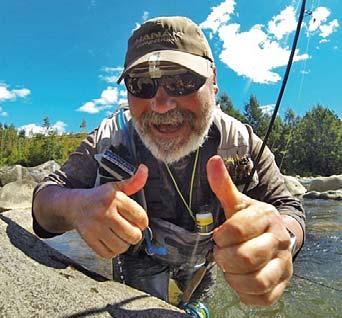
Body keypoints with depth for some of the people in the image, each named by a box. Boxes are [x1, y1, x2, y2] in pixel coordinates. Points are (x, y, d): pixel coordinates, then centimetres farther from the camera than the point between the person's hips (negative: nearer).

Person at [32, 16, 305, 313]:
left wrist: (282, 234, -54)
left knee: (196, 307, 33)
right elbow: (46, 197, -28)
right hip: (140, 254, -2)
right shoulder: (110, 139, -29)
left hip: (203, 254, 4)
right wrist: (74, 205, -54)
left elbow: (288, 210, -27)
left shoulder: (239, 141, -28)